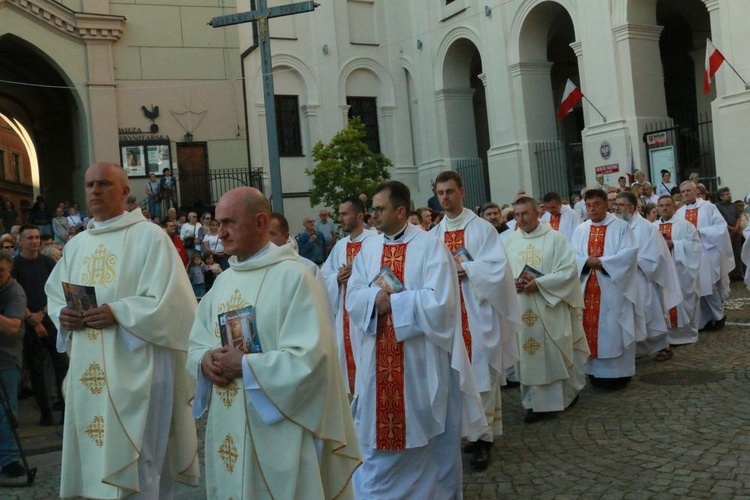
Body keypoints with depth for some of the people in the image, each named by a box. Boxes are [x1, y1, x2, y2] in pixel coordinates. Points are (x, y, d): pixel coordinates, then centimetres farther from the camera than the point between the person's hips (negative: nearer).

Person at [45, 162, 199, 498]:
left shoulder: (149, 236, -6)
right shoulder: (77, 244, 14)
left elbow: (168, 300, -13)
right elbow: (54, 292, 19)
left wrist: (118, 313, -22)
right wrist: (62, 313, -3)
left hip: (134, 366, -6)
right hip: (88, 369, 7)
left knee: (138, 455, -2)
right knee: (95, 453, 13)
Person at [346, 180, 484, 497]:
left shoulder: (430, 246, -9)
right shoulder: (369, 249, 8)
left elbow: (439, 302, -18)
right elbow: (354, 298, 0)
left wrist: (392, 301, -15)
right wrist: (377, 297, -20)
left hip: (420, 358, -5)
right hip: (380, 359, 5)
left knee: (425, 432, 10)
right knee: (381, 428, 12)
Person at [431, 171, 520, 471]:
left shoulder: (482, 228, -3)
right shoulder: (435, 234, 10)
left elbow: (497, 267, -11)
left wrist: (465, 268, -16)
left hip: (478, 313, -5)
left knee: (481, 374, -1)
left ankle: (483, 437, 6)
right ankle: (475, 430, 21)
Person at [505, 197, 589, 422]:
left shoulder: (555, 239, -3)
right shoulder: (510, 241, 7)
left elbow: (569, 270, -10)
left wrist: (539, 283, -18)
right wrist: (513, 284, -15)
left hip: (550, 308, -3)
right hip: (522, 311, 3)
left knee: (556, 354, 4)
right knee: (529, 356, 5)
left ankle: (567, 393, 23)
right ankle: (535, 402, 14)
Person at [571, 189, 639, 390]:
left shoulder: (621, 227, -1)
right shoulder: (580, 230, 12)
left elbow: (630, 253, -12)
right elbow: (572, 256, 4)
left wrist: (602, 262, -18)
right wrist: (587, 262, -16)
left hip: (613, 287, -4)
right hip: (588, 288, 4)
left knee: (613, 330, -2)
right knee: (591, 329, 6)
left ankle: (618, 373, 6)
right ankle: (596, 371, 16)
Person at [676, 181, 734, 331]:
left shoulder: (708, 207, -1)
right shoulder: (679, 213, 11)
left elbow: (721, 227, -9)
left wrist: (701, 231, -15)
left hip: (707, 254, -4)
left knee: (709, 287, -4)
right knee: (697, 289, 6)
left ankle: (719, 316, 14)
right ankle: (705, 320, 15)